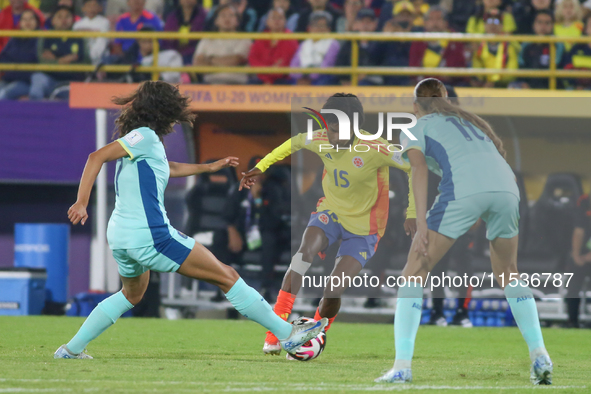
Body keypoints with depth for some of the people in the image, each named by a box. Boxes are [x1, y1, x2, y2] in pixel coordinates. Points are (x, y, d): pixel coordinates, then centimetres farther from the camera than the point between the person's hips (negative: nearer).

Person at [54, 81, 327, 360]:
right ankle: (287, 334, 0)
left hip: (120, 236, 10)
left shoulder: (144, 139, 17)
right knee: (227, 278, -2)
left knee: (131, 295, 35)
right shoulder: (145, 136, -11)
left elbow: (166, 168, 35)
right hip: (150, 236, -10)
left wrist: (208, 167, 44)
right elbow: (97, 157, -20)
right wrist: (82, 203, -26)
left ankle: (72, 349, 30)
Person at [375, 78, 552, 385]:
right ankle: (540, 357, 16)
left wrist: (421, 224, -6)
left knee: (414, 272, 6)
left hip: (463, 190, -5)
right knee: (508, 274, 26)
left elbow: (419, 167, 3)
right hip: (505, 184, 5)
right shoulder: (470, 120, 37)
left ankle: (402, 366, -4)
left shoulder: (415, 130, 21)